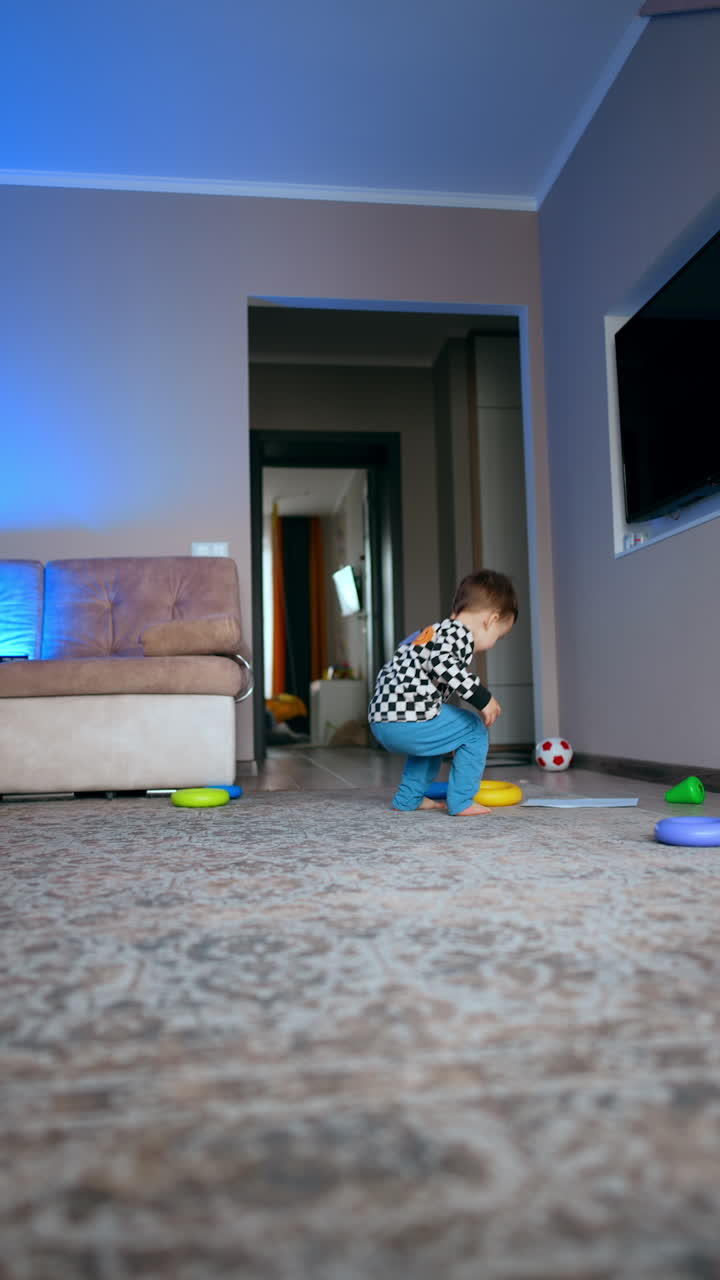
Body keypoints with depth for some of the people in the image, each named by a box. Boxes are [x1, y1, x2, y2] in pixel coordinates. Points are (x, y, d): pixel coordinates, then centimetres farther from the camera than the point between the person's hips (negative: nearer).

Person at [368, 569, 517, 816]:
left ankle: (408, 797, 36)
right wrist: (481, 696, -18)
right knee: (474, 729, 6)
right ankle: (461, 802, 7)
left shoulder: (436, 631, 28)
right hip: (408, 720, -10)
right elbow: (443, 663, -23)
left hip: (380, 721, 10)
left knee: (433, 739, 34)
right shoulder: (459, 631, -3)